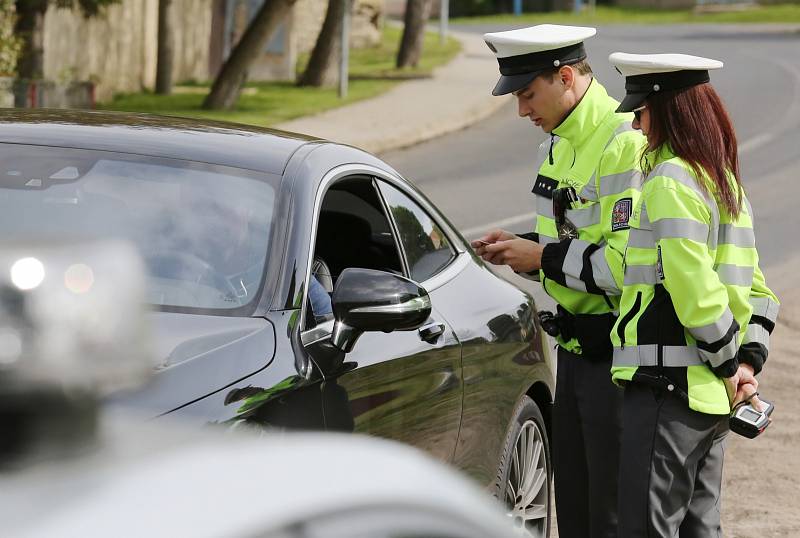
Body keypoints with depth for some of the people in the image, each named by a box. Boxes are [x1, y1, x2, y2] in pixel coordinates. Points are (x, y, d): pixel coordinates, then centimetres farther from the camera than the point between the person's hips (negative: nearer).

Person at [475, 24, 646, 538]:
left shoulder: (625, 145, -20)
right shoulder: (559, 144, 12)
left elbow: (628, 263, -27)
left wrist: (544, 258, -17)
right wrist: (523, 248, 6)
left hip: (618, 354, -10)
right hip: (576, 345, 10)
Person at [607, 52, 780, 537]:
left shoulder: (670, 182, -14)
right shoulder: (725, 181, 16)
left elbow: (694, 290, -20)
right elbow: (756, 289, 18)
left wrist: (729, 362, -9)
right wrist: (747, 360, 9)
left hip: (668, 387, -10)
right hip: (712, 396, 10)